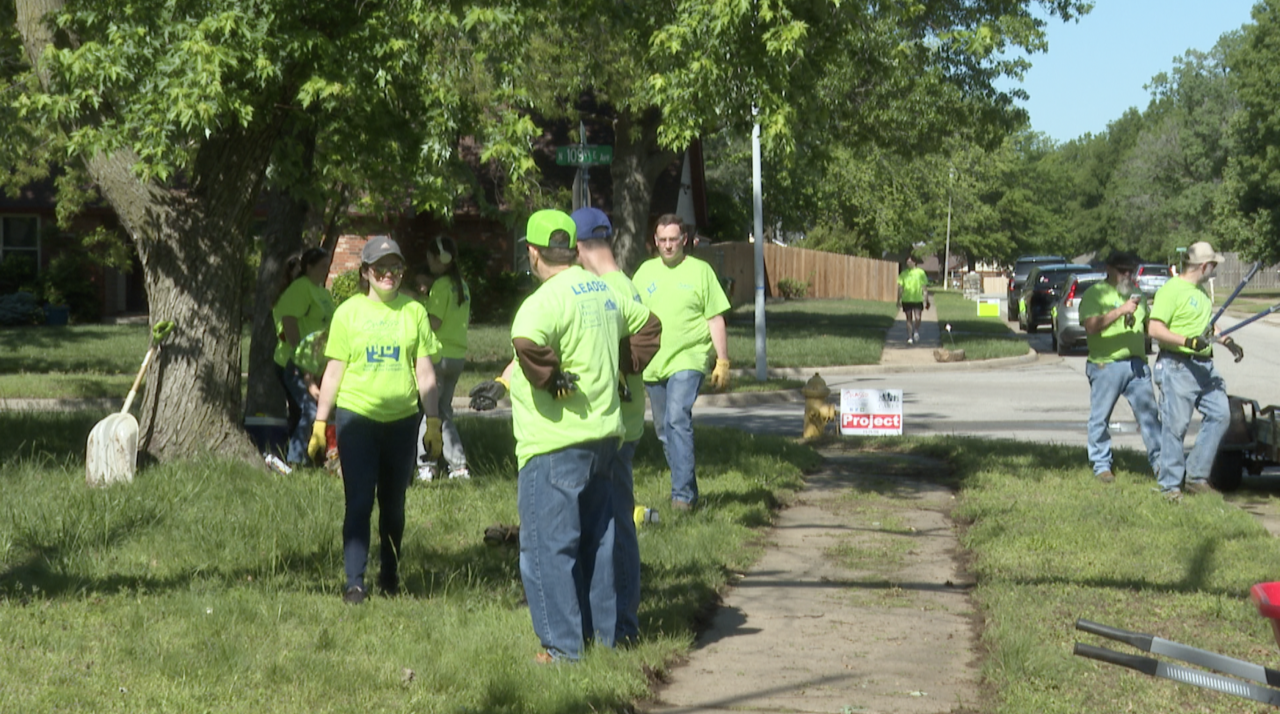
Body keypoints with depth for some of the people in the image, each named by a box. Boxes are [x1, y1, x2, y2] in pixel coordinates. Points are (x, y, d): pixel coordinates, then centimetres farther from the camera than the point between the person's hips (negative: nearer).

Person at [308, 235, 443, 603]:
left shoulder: (414, 311, 5)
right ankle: (354, 582, -5)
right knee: (359, 502, -7)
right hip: (356, 417, -2)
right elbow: (334, 370, 5)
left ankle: (390, 576, 24)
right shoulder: (349, 311, 2)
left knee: (393, 503, 11)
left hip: (402, 420, 2)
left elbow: (425, 372, 8)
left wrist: (434, 422, 5)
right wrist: (320, 422, 4)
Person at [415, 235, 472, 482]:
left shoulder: (441, 285, -13)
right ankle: (458, 465, 9)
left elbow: (433, 323, -19)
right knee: (444, 412, 15)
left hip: (439, 354, -8)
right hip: (458, 354, 8)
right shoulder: (461, 285, 12)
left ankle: (425, 466, -6)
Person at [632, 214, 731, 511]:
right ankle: (686, 489, 23)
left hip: (688, 361, -5)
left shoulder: (699, 271, 1)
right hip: (652, 364, 5)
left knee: (678, 420, -21)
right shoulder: (645, 271, 12)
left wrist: (723, 362, -3)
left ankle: (683, 494, -22)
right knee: (664, 430, 10)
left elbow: (715, 320, 1)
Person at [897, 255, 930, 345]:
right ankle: (910, 337, 13)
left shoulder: (920, 273, 1)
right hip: (906, 300, 1)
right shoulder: (903, 273, 5)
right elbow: (900, 287, 6)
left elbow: (925, 287, 4)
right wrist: (899, 300, 1)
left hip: (918, 300, -1)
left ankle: (916, 331, 14)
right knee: (909, 319, 6)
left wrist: (926, 300, 2)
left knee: (917, 318, -12)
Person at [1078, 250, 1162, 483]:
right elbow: (1091, 326, -19)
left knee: (1149, 412, 0)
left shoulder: (1135, 294, 20)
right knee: (1101, 418, 0)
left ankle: (1158, 460, 6)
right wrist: (1121, 311, -24)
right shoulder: (1095, 294, -3)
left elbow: (1147, 326, 33)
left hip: (1136, 365, 5)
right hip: (1105, 365, -5)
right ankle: (1101, 465, 10)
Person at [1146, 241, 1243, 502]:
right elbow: (1155, 329, -20)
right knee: (1175, 425, -6)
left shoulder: (1200, 292, 18)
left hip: (1204, 366, 9)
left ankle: (1196, 476, 13)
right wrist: (1187, 341, -28)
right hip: (1178, 367, -9)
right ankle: (1170, 485, 3)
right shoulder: (1171, 290, -12)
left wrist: (1228, 342, 26)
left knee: (1220, 414, 5)